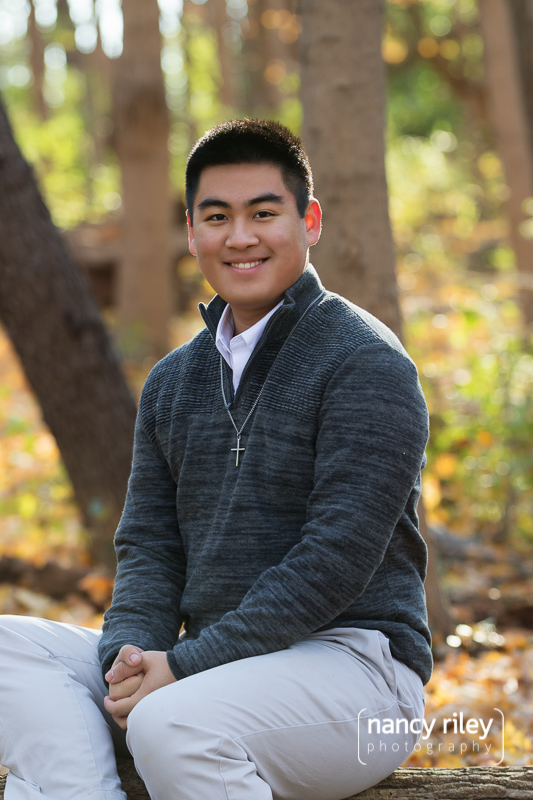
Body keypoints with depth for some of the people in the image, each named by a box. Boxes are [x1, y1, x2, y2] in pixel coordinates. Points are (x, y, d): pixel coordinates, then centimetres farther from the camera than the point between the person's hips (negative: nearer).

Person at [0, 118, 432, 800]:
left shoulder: (366, 363, -8)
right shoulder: (172, 383, 15)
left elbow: (336, 557, -16)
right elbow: (149, 544, 12)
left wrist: (184, 667, -20)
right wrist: (129, 655, -11)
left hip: (356, 662, -7)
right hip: (218, 666, 7)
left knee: (170, 726, -35)